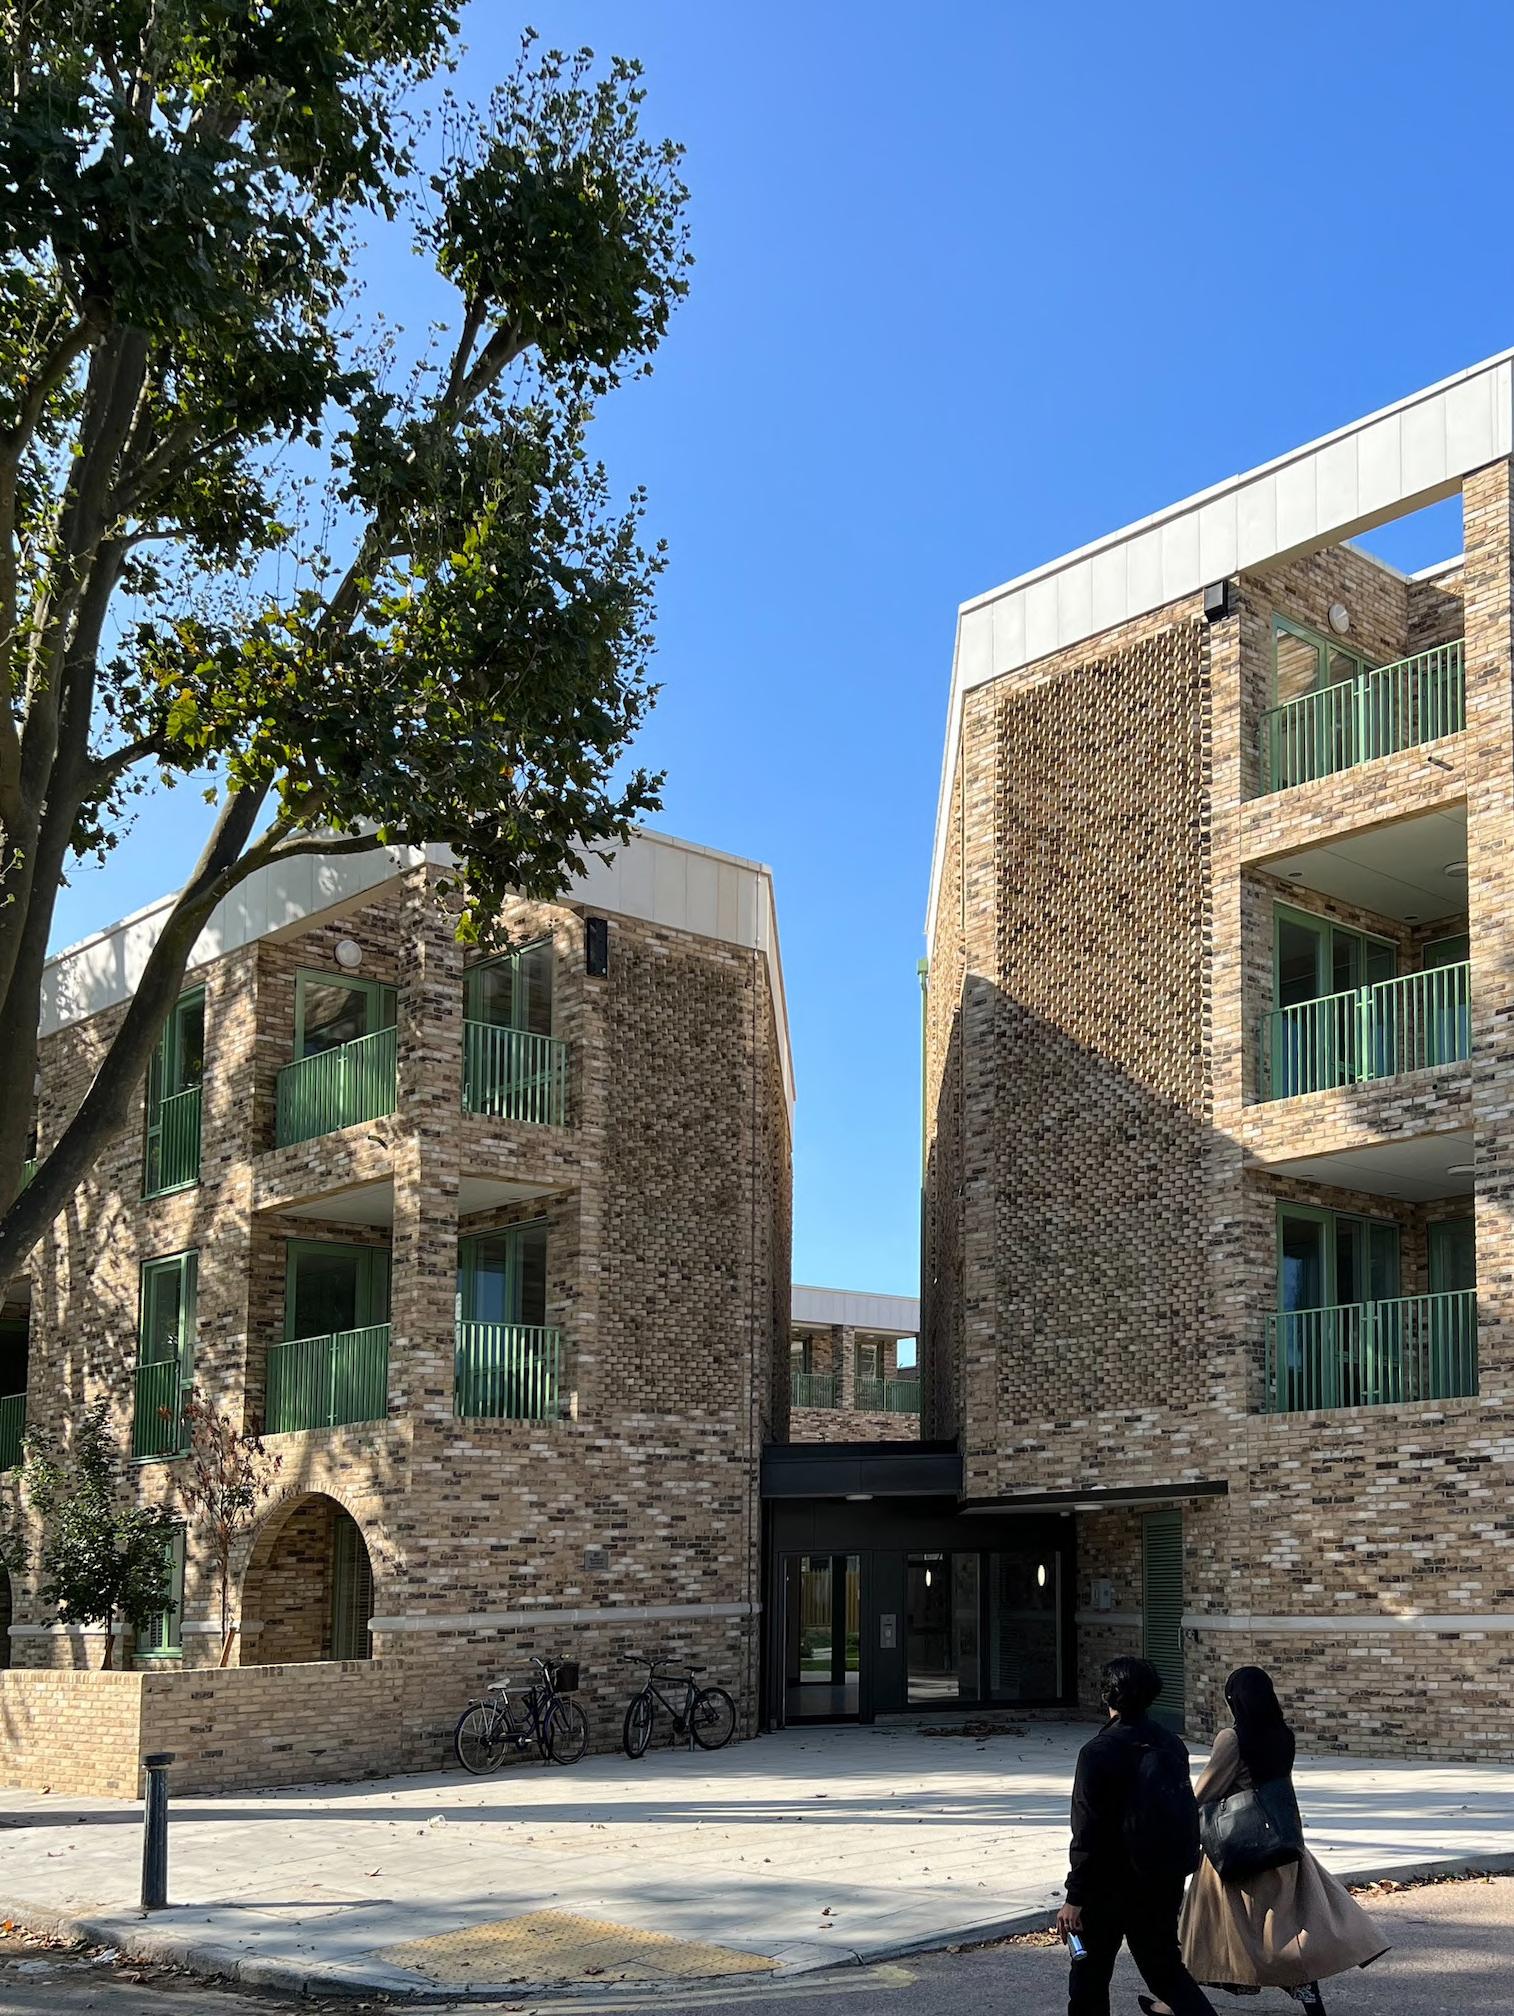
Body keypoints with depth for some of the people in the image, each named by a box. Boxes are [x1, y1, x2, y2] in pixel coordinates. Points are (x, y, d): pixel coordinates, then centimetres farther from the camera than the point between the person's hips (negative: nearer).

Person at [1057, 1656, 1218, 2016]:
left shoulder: (1098, 1753, -18)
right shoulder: (1170, 1744, 2)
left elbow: (1087, 1832, -19)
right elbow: (1185, 1813, 10)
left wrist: (1075, 1897, -15)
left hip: (1110, 1886, -6)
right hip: (1166, 1883, 6)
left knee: (1090, 1975, 10)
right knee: (1165, 1968, 17)